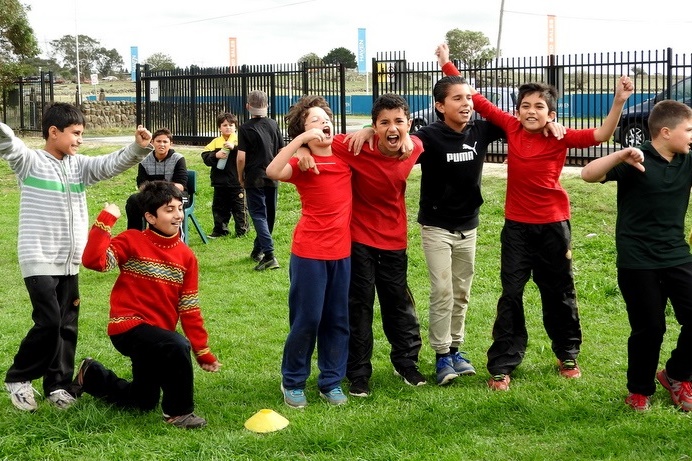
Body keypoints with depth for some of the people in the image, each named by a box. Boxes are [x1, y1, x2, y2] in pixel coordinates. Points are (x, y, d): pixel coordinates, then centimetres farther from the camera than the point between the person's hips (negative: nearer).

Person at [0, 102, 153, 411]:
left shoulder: (80, 165, 10)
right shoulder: (30, 162, -7)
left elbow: (112, 165, 3)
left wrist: (139, 148, -16)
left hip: (70, 262, 6)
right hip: (39, 260, -6)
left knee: (67, 325, 8)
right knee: (49, 322, -11)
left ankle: (57, 384, 20)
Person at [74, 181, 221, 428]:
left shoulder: (186, 256, 2)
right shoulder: (132, 241, -10)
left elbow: (189, 309, 4)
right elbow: (93, 260, -26)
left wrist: (203, 352, 1)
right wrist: (105, 220, -27)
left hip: (158, 333, 7)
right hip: (129, 327, -7)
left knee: (144, 402, 19)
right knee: (178, 347, -35)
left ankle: (92, 376, 43)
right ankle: (178, 412, -13)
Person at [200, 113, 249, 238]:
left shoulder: (239, 140, -3)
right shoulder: (215, 142, 6)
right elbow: (205, 156, -1)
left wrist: (234, 147, -31)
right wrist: (215, 155, -18)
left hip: (236, 182, -4)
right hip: (220, 182, 4)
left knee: (239, 207, 4)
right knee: (219, 208, 13)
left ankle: (241, 231, 13)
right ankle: (220, 230, 24)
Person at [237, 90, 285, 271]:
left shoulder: (245, 128, -10)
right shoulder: (273, 125, 3)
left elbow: (241, 157, -13)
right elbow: (282, 151, 6)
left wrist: (240, 176, 2)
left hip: (254, 178, -4)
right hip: (272, 177, 4)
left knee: (258, 215, -5)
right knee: (269, 215, 15)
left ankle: (269, 255, -19)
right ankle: (258, 249, 29)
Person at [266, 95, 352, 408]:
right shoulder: (302, 163, -8)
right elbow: (272, 172, -29)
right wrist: (301, 139, -29)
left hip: (342, 250, 4)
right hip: (309, 251, -4)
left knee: (337, 319, 10)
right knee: (307, 319, 2)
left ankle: (331, 381, 22)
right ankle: (292, 382, 17)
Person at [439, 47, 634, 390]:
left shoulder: (561, 138, -11)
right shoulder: (511, 128, -5)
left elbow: (600, 135, -22)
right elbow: (477, 100, -2)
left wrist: (619, 102, -35)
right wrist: (447, 65, -1)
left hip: (553, 226, -1)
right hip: (516, 227, 1)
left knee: (559, 294, 14)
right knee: (511, 295, 1)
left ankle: (567, 355, 32)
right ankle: (501, 366, 6)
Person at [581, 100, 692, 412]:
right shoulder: (636, 162, -13)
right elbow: (588, 175, -25)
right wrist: (620, 157, -39)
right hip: (637, 261, -5)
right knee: (649, 328, 2)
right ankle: (639, 390, 23)